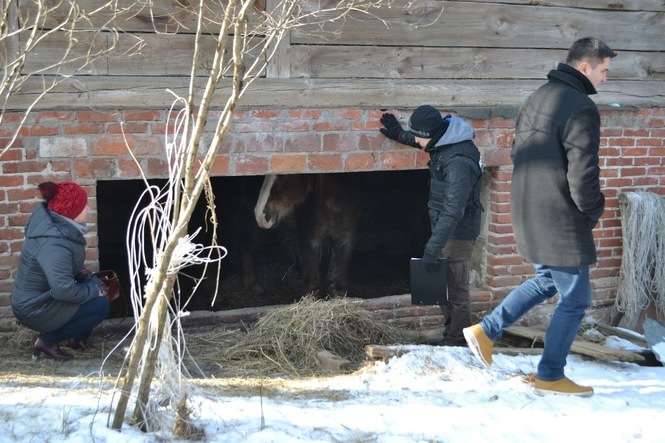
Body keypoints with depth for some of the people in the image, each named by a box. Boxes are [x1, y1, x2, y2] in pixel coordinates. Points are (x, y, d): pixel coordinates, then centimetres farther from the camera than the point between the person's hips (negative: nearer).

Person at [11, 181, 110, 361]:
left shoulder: (52, 221, -2)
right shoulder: (53, 244, -32)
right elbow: (64, 290, -35)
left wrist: (82, 274, 1)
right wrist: (93, 291, -19)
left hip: (40, 296, 9)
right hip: (34, 309, -9)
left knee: (95, 286, 7)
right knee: (100, 305, -14)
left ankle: (77, 336, 17)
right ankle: (46, 341, -4)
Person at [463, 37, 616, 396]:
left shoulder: (537, 98, 11)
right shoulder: (581, 108, -19)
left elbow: (518, 153, 18)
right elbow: (582, 174, -23)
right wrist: (593, 211, -5)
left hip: (528, 214, 9)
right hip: (559, 221, -9)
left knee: (548, 280, 26)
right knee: (575, 298, 6)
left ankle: (486, 331, 23)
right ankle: (550, 375, 17)